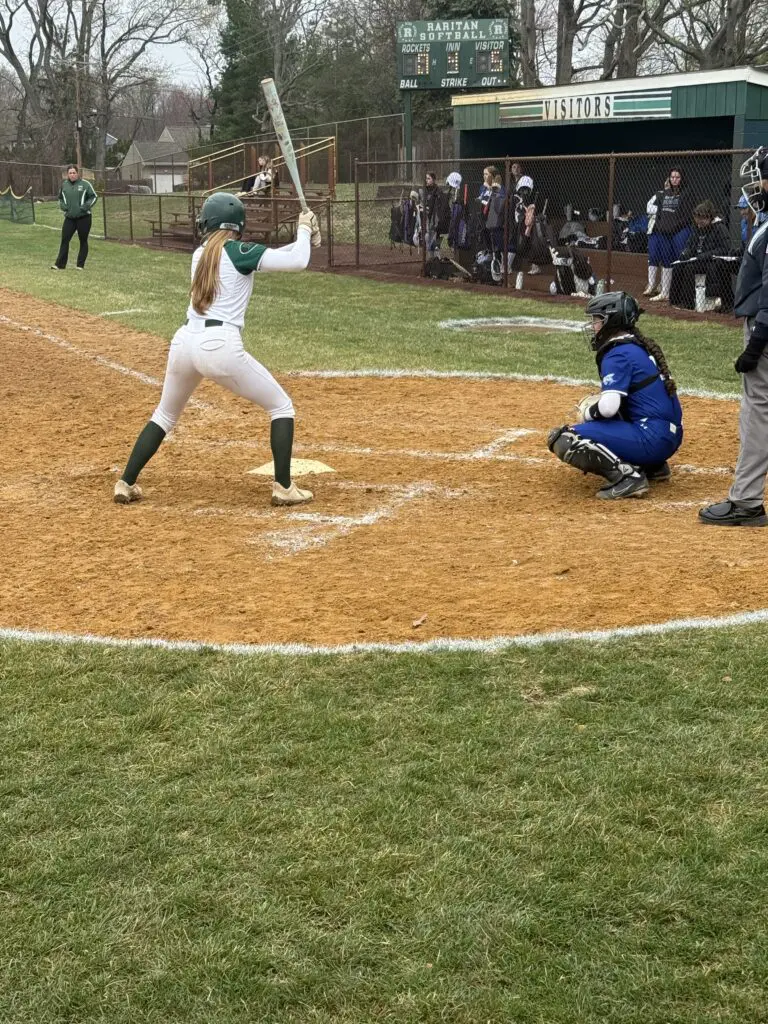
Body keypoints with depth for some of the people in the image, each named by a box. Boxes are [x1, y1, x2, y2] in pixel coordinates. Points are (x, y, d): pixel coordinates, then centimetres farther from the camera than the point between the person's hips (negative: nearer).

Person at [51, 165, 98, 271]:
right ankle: (60, 264, 0)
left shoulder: (85, 184, -4)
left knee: (83, 241, 5)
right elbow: (60, 198, 22)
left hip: (83, 217, -3)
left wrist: (86, 206, -12)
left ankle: (81, 265, 13)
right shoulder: (64, 185, 8)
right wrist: (62, 206, 2)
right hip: (69, 218, 3)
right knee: (65, 240, -3)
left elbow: (94, 197, 1)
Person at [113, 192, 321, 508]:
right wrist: (304, 228, 10)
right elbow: (297, 261, -8)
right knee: (281, 406, 11)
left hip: (184, 342, 6)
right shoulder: (239, 252, -1)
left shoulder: (200, 253, 18)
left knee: (165, 415, 27)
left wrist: (302, 238, 25)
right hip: (221, 346, -6)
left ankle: (125, 483, 24)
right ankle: (283, 488, 4)